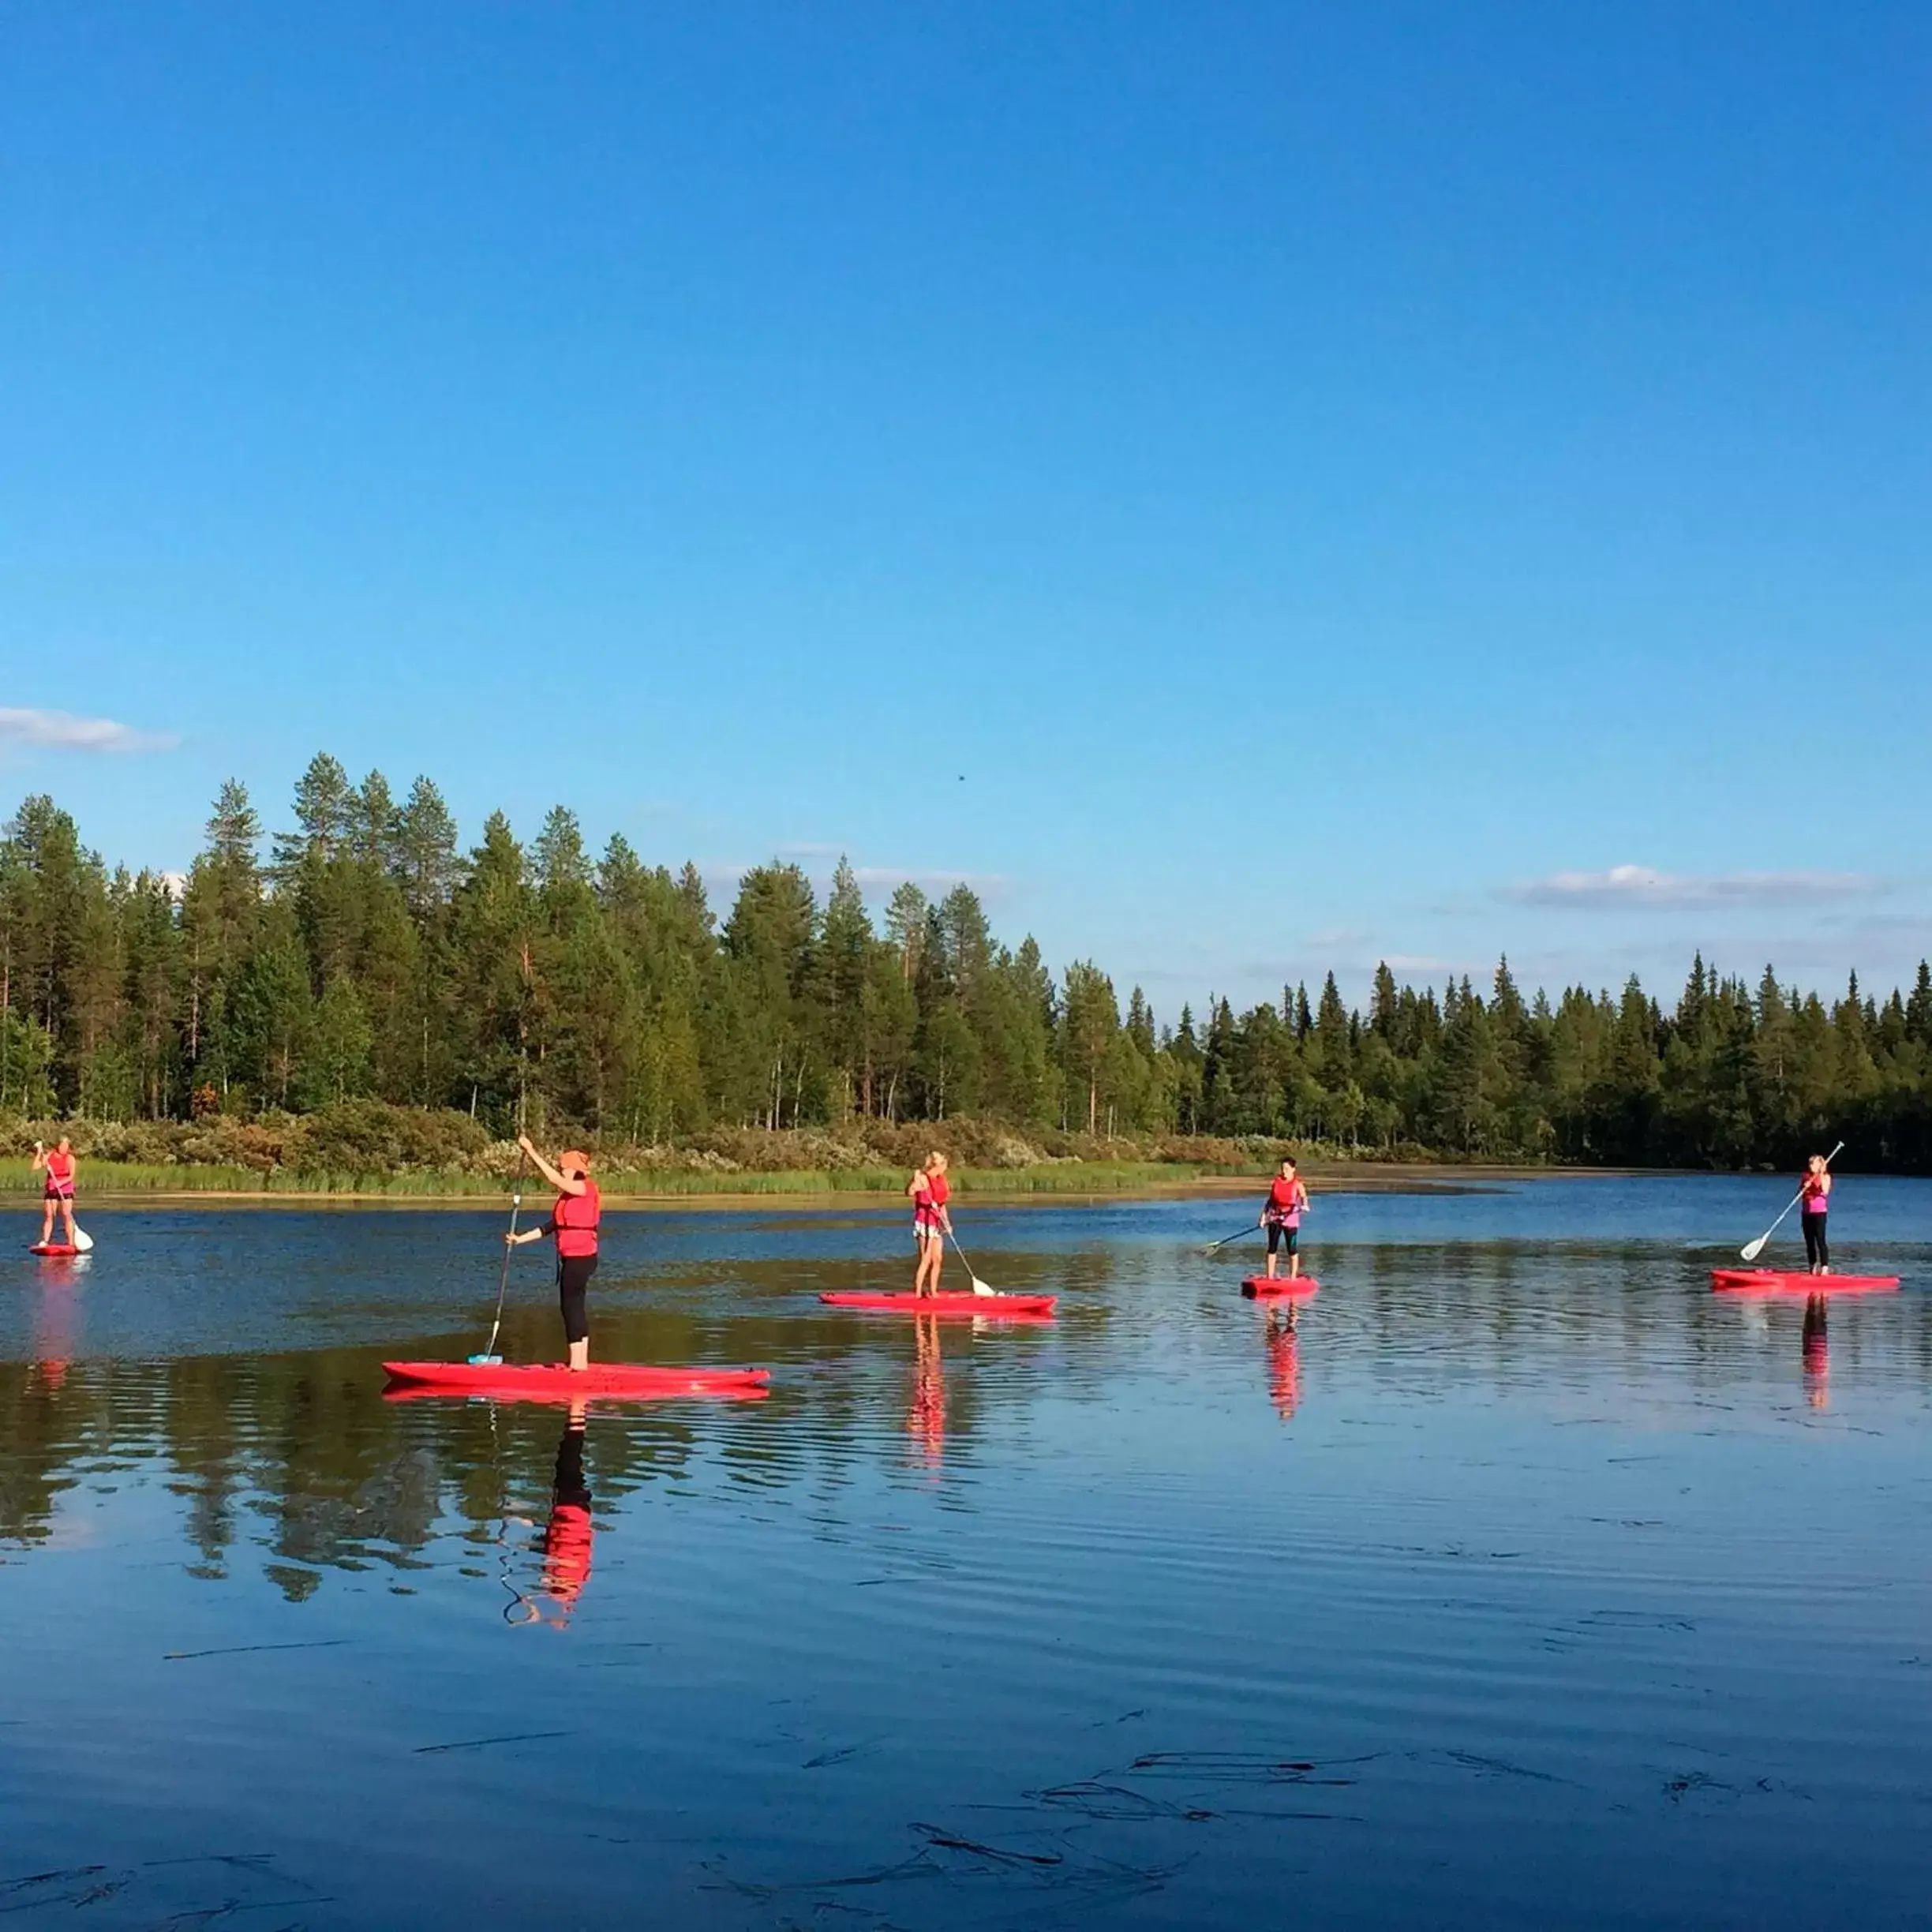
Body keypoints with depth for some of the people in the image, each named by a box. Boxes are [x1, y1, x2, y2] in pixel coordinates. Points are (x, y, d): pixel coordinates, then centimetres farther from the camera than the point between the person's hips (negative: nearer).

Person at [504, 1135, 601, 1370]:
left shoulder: (586, 1188, -12)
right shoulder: (567, 1195, 15)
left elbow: (553, 1178, -23)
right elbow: (552, 1226, 15)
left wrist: (531, 1151, -22)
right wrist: (521, 1238, 11)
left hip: (581, 1256, -9)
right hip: (571, 1256, 9)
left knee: (571, 1306, -7)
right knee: (574, 1307, 12)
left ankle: (577, 1363, -5)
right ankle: (581, 1362, 18)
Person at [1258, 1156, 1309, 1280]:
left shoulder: (1297, 1183, -6)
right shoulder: (1276, 1181, 5)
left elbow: (1303, 1196, -22)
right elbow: (1270, 1200, 11)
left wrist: (1304, 1205, -43)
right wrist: (1263, 1216, 8)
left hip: (1290, 1219, -4)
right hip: (1274, 1218, 4)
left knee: (1292, 1250, -1)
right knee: (1272, 1248, 7)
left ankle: (1293, 1277, 6)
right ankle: (1270, 1276, 13)